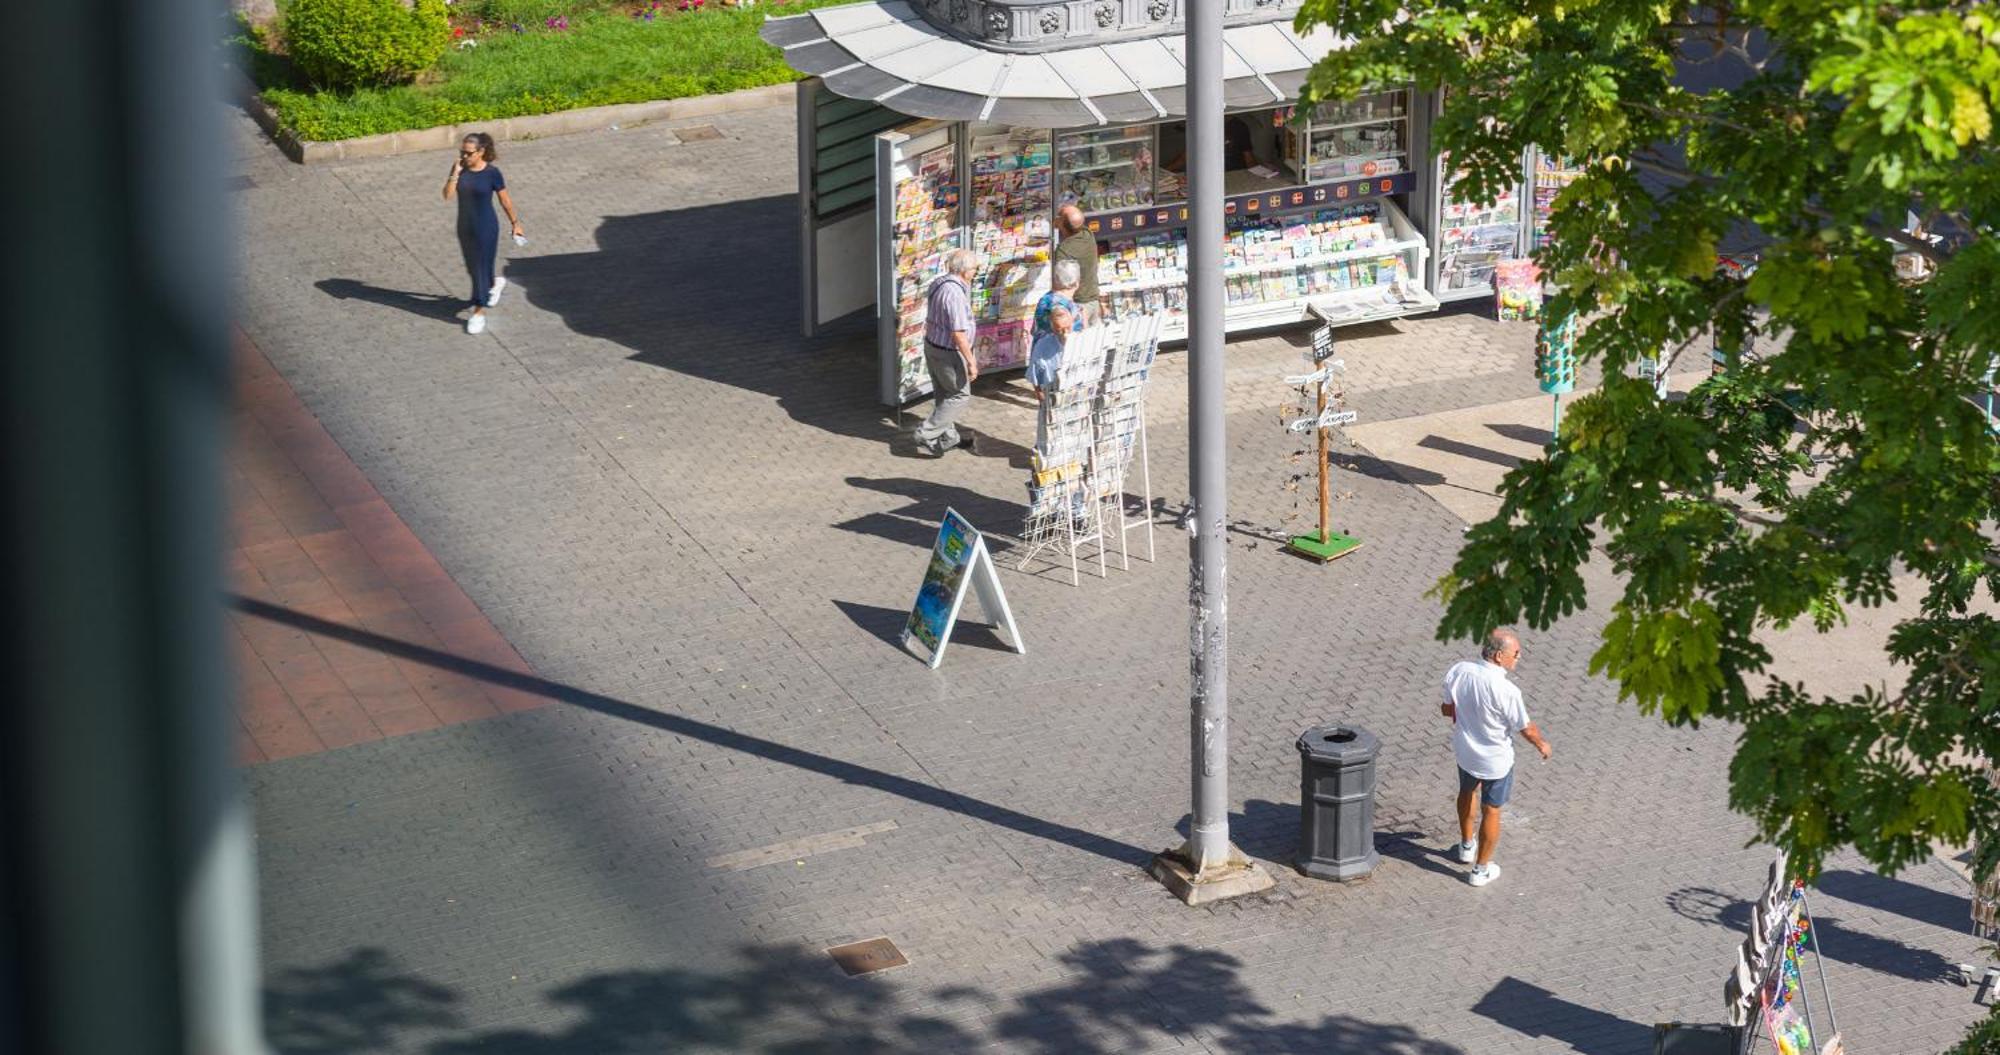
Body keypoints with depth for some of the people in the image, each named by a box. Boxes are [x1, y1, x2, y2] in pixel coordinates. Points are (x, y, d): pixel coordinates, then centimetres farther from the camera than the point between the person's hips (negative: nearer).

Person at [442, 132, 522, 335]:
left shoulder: (491, 173, -16)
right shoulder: (459, 168, -6)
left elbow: (505, 200, -6)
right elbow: (448, 195, -14)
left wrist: (515, 223, 1)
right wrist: (456, 173, -22)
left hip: (486, 229, -5)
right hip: (465, 227, 5)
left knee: (481, 268, 1)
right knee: (472, 267, 20)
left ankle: (479, 312, 13)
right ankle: (495, 283, 50)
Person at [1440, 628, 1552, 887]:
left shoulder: (1458, 671, -18)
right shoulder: (1506, 690, -33)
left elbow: (1448, 709, -1)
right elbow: (1526, 730, -19)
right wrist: (1542, 745, 3)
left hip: (1464, 750, 5)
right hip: (1495, 760, -5)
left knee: (1467, 792, 32)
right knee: (1491, 812, 15)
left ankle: (1466, 846, 53)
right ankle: (1481, 870, 30)